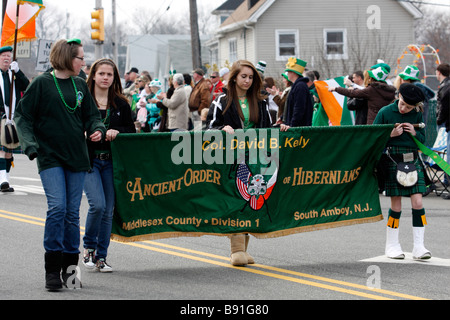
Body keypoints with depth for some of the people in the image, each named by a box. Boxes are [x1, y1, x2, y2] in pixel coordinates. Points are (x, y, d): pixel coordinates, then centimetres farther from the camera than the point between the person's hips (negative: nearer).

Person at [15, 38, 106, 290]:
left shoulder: (80, 85, 10)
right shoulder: (42, 83, -3)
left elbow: (91, 115, 17)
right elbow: (23, 116, -3)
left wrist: (97, 129, -5)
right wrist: (30, 144, -16)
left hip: (76, 156, 5)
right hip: (50, 156, -5)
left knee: (72, 211, 6)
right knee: (57, 207, -16)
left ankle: (70, 266, 15)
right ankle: (52, 269, -9)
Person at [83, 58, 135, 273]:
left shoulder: (121, 104, 10)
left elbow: (131, 130, 11)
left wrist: (117, 132, -9)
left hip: (111, 161, 4)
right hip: (88, 159, -4)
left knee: (108, 210, 3)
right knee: (97, 204, -17)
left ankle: (101, 257, 12)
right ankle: (89, 247, 7)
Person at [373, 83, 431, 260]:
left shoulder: (417, 115, 8)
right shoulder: (385, 112, -2)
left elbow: (423, 139, 15)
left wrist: (415, 133, -5)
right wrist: (391, 134, -14)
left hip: (413, 160, 3)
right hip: (392, 160, -3)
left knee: (417, 202, -6)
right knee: (396, 204, -1)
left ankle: (419, 247, -2)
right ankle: (392, 245, 13)